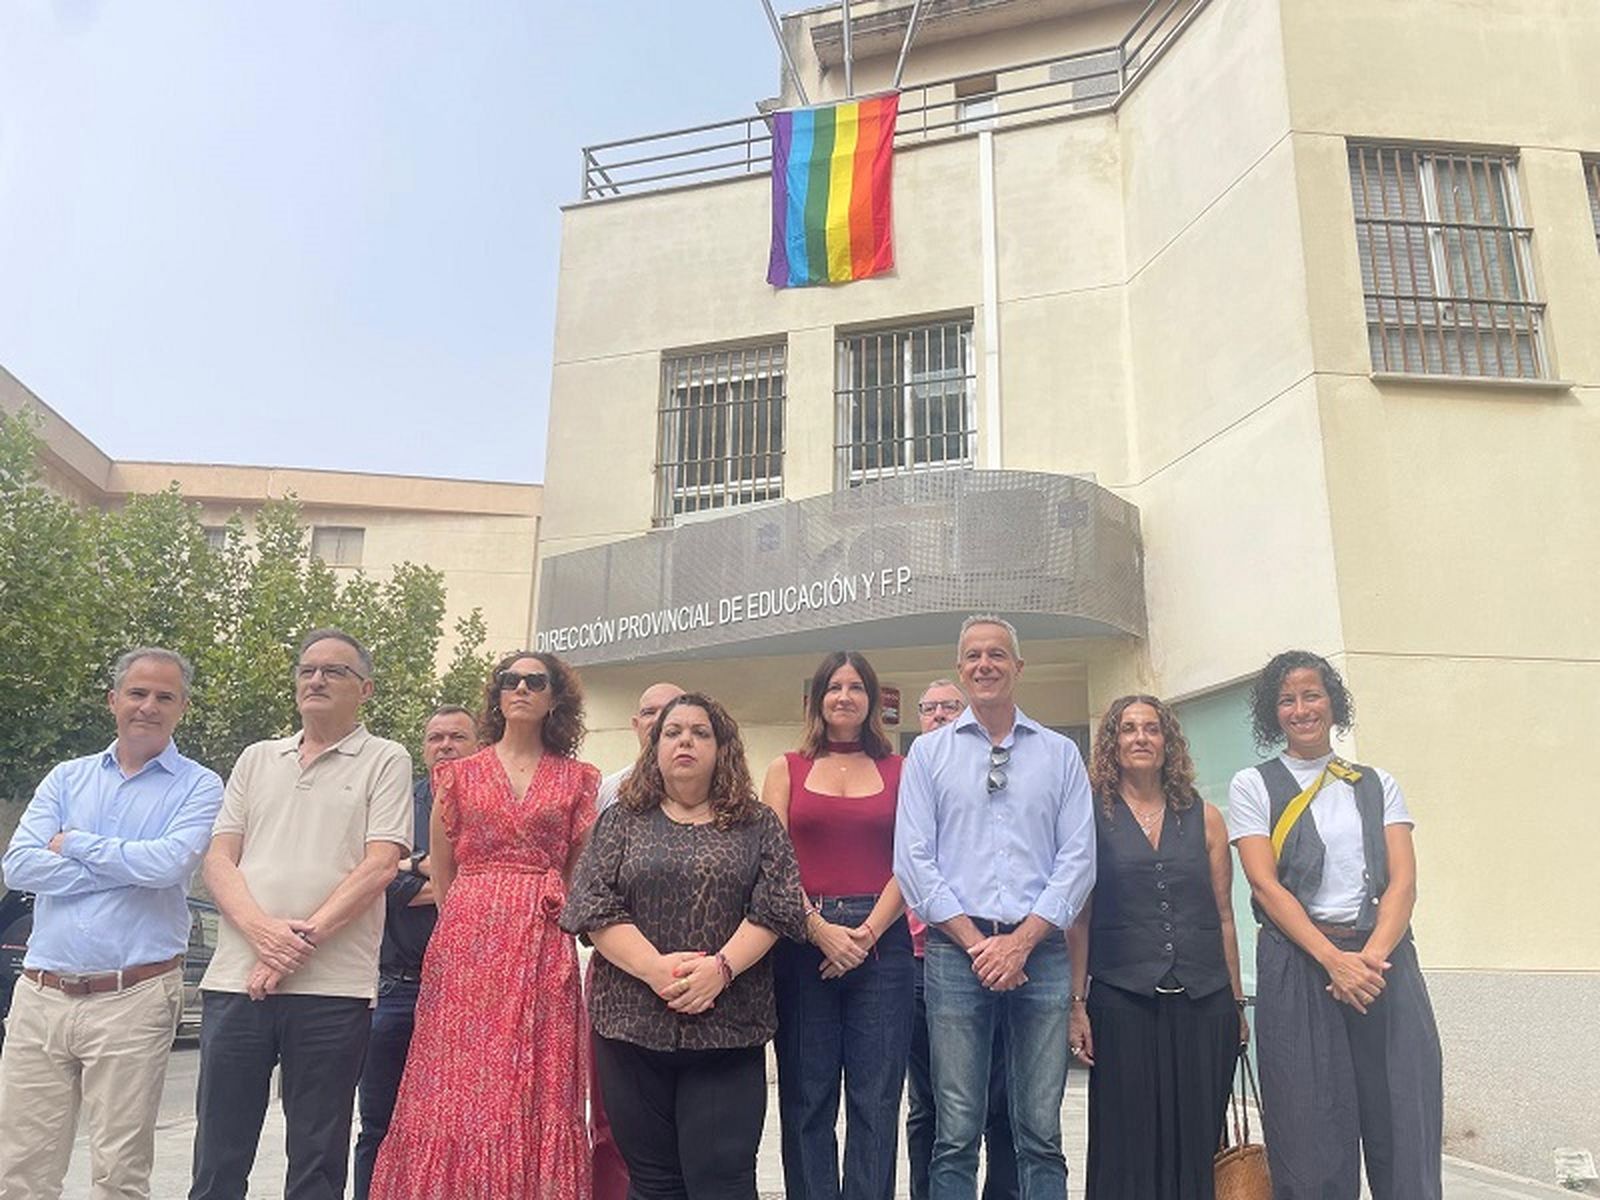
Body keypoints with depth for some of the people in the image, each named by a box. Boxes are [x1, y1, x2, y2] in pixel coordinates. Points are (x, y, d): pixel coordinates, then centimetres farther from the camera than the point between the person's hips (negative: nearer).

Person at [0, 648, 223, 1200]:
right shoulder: (66, 777, 12)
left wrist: (76, 844, -4)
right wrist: (131, 869, -10)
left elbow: (171, 863, -17)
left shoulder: (198, 787, 1)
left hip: (132, 1001, -3)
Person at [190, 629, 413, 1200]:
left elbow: (378, 865, -7)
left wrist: (305, 937, -15)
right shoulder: (256, 759, 16)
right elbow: (218, 859, 8)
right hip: (236, 977, 4)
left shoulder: (385, 761, 3)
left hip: (332, 986, -3)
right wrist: (262, 929, -10)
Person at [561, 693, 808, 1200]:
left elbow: (775, 907, -2)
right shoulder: (621, 820, 10)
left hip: (727, 1025, -1)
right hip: (634, 1023, 1)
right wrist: (655, 968, -15)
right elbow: (593, 907, -1)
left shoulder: (758, 825, 8)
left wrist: (721, 967, -17)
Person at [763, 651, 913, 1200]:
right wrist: (821, 929, -10)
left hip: (881, 942, 0)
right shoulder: (787, 769, 10)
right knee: (807, 1097, 4)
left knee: (876, 1098, 2)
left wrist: (867, 933, -10)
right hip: (802, 940, 0)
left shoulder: (898, 772, 10)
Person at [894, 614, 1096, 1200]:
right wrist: (975, 941, -7)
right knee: (956, 1131, 2)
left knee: (1041, 1132, 5)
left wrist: (1022, 941, -7)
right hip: (956, 949, -1)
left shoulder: (1060, 754, 10)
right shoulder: (928, 752, 8)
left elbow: (1078, 858, 3)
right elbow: (913, 859, 1)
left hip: (1039, 949, 1)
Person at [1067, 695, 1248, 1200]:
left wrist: (1236, 1004, 10)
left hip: (1203, 1004, 2)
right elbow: (1078, 917, 1)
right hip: (1121, 1001, -2)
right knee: (1125, 1145, 3)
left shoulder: (1203, 817, 9)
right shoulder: (1092, 815, 2)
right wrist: (1077, 1004, -4)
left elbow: (1223, 916, 11)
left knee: (1195, 1144, 7)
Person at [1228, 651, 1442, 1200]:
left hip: (1383, 962, 3)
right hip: (1298, 965, -2)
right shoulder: (1253, 786, 6)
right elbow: (1265, 885, -4)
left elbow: (1403, 883, 3)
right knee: (1313, 1138, 0)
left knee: (1405, 1127, 1)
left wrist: (1370, 957, -14)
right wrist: (1333, 959, -16)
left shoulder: (1378, 784, 14)